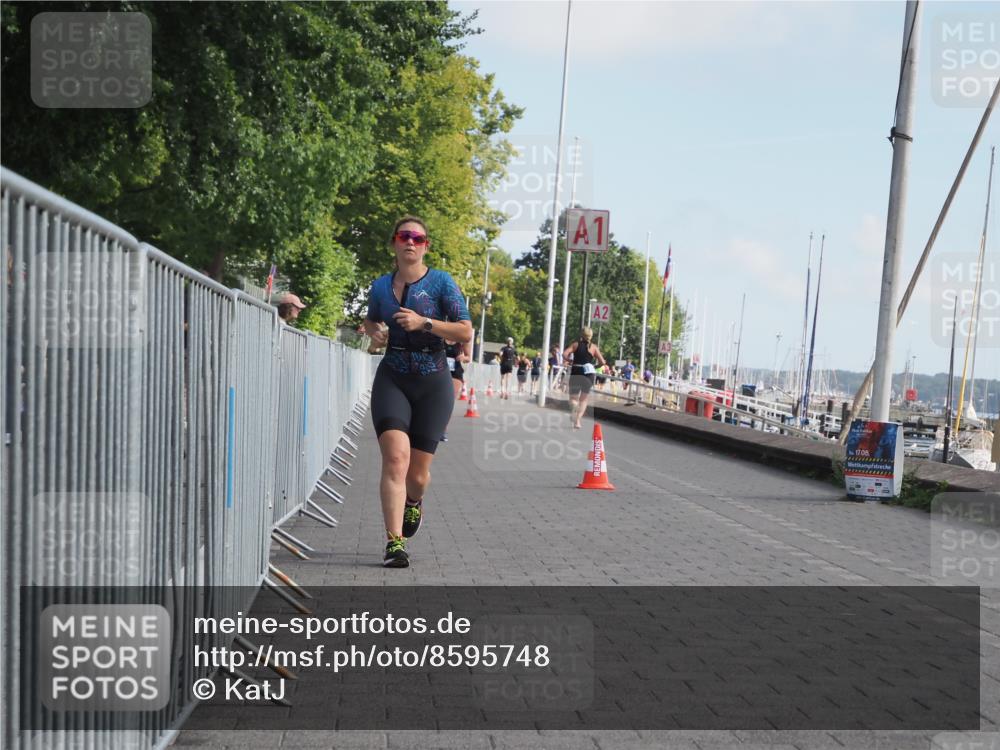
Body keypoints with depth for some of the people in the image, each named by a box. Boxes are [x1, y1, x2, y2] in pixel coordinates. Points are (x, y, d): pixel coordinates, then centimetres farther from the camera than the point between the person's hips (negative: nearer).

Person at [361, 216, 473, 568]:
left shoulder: (441, 282, -4)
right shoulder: (381, 286, 7)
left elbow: (465, 331, -9)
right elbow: (369, 321, 26)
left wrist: (423, 323, -20)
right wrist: (375, 332, 3)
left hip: (433, 383, -1)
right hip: (392, 380, 1)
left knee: (418, 473, 4)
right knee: (395, 457, -20)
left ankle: (413, 503, 41)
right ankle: (394, 543, -19)